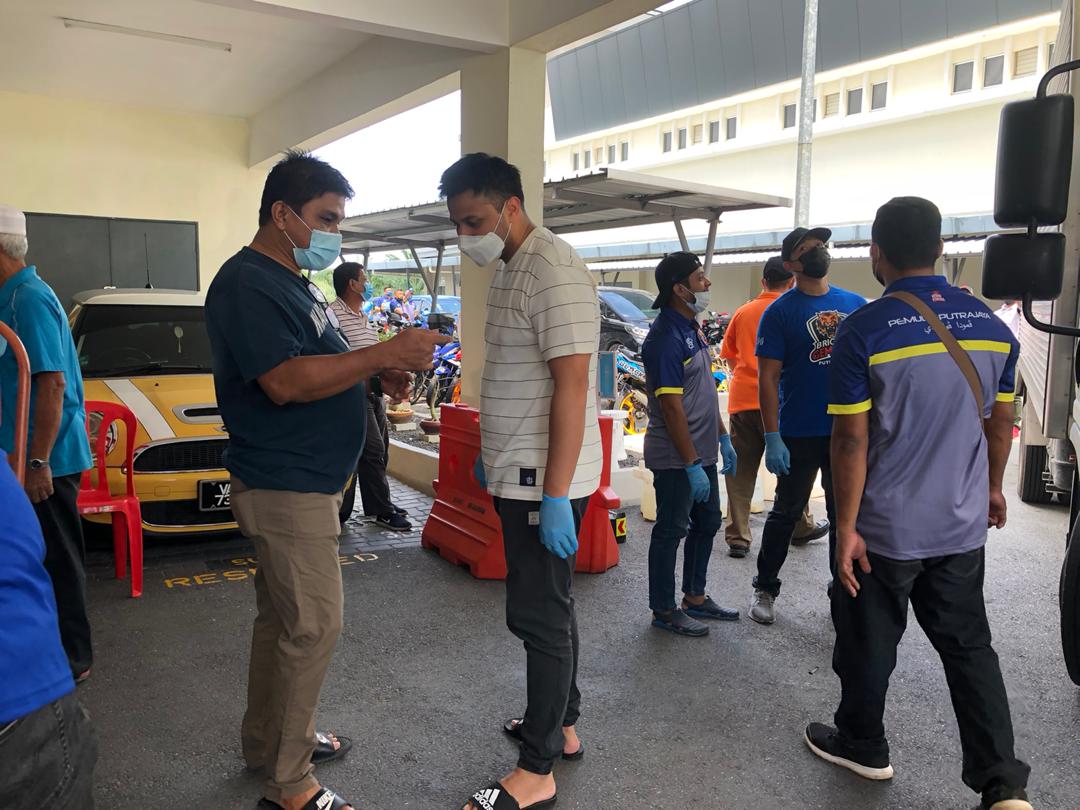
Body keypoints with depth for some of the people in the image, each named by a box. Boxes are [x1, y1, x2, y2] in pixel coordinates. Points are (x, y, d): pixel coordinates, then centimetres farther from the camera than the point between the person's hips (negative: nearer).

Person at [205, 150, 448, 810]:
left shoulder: (294, 281, 16)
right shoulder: (248, 283, -17)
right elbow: (285, 381, -27)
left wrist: (381, 370, 3)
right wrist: (386, 353, -28)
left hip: (304, 482, 10)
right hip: (285, 487, -10)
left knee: (282, 619, 19)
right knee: (314, 627, -4)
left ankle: (269, 739, 35)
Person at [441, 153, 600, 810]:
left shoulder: (554, 272, -18)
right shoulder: (510, 269, 12)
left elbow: (572, 385, -23)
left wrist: (556, 497, -24)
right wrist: (490, 458, 22)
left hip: (544, 483, -9)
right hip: (519, 475, 10)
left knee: (540, 615, 0)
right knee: (548, 606, 18)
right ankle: (561, 726, 35)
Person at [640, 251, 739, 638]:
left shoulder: (691, 327, 10)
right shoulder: (666, 337, -21)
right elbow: (672, 407, -23)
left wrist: (722, 437, 17)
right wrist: (692, 466, -21)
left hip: (702, 450, 10)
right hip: (675, 457, -10)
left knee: (707, 522, 19)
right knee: (671, 530, 3)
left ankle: (695, 598, 34)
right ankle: (664, 610, 18)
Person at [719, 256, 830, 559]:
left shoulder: (743, 312, 11)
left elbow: (728, 356, 18)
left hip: (741, 400, 3)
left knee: (740, 471, 6)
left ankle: (737, 538, 6)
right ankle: (801, 528, 29)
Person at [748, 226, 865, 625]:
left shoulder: (855, 304, 6)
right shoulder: (780, 312, -7)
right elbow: (768, 378, -10)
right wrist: (772, 438, -16)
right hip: (800, 434, -4)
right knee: (786, 513, 8)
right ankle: (764, 588, 24)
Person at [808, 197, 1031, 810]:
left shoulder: (864, 331, -16)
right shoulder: (993, 326, 0)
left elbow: (852, 442, -17)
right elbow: (1000, 423, 10)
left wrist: (847, 527, -10)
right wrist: (992, 488, 25)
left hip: (885, 529, -4)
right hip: (963, 526, 5)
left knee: (870, 644, 14)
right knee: (969, 646, 17)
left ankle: (862, 746, 33)